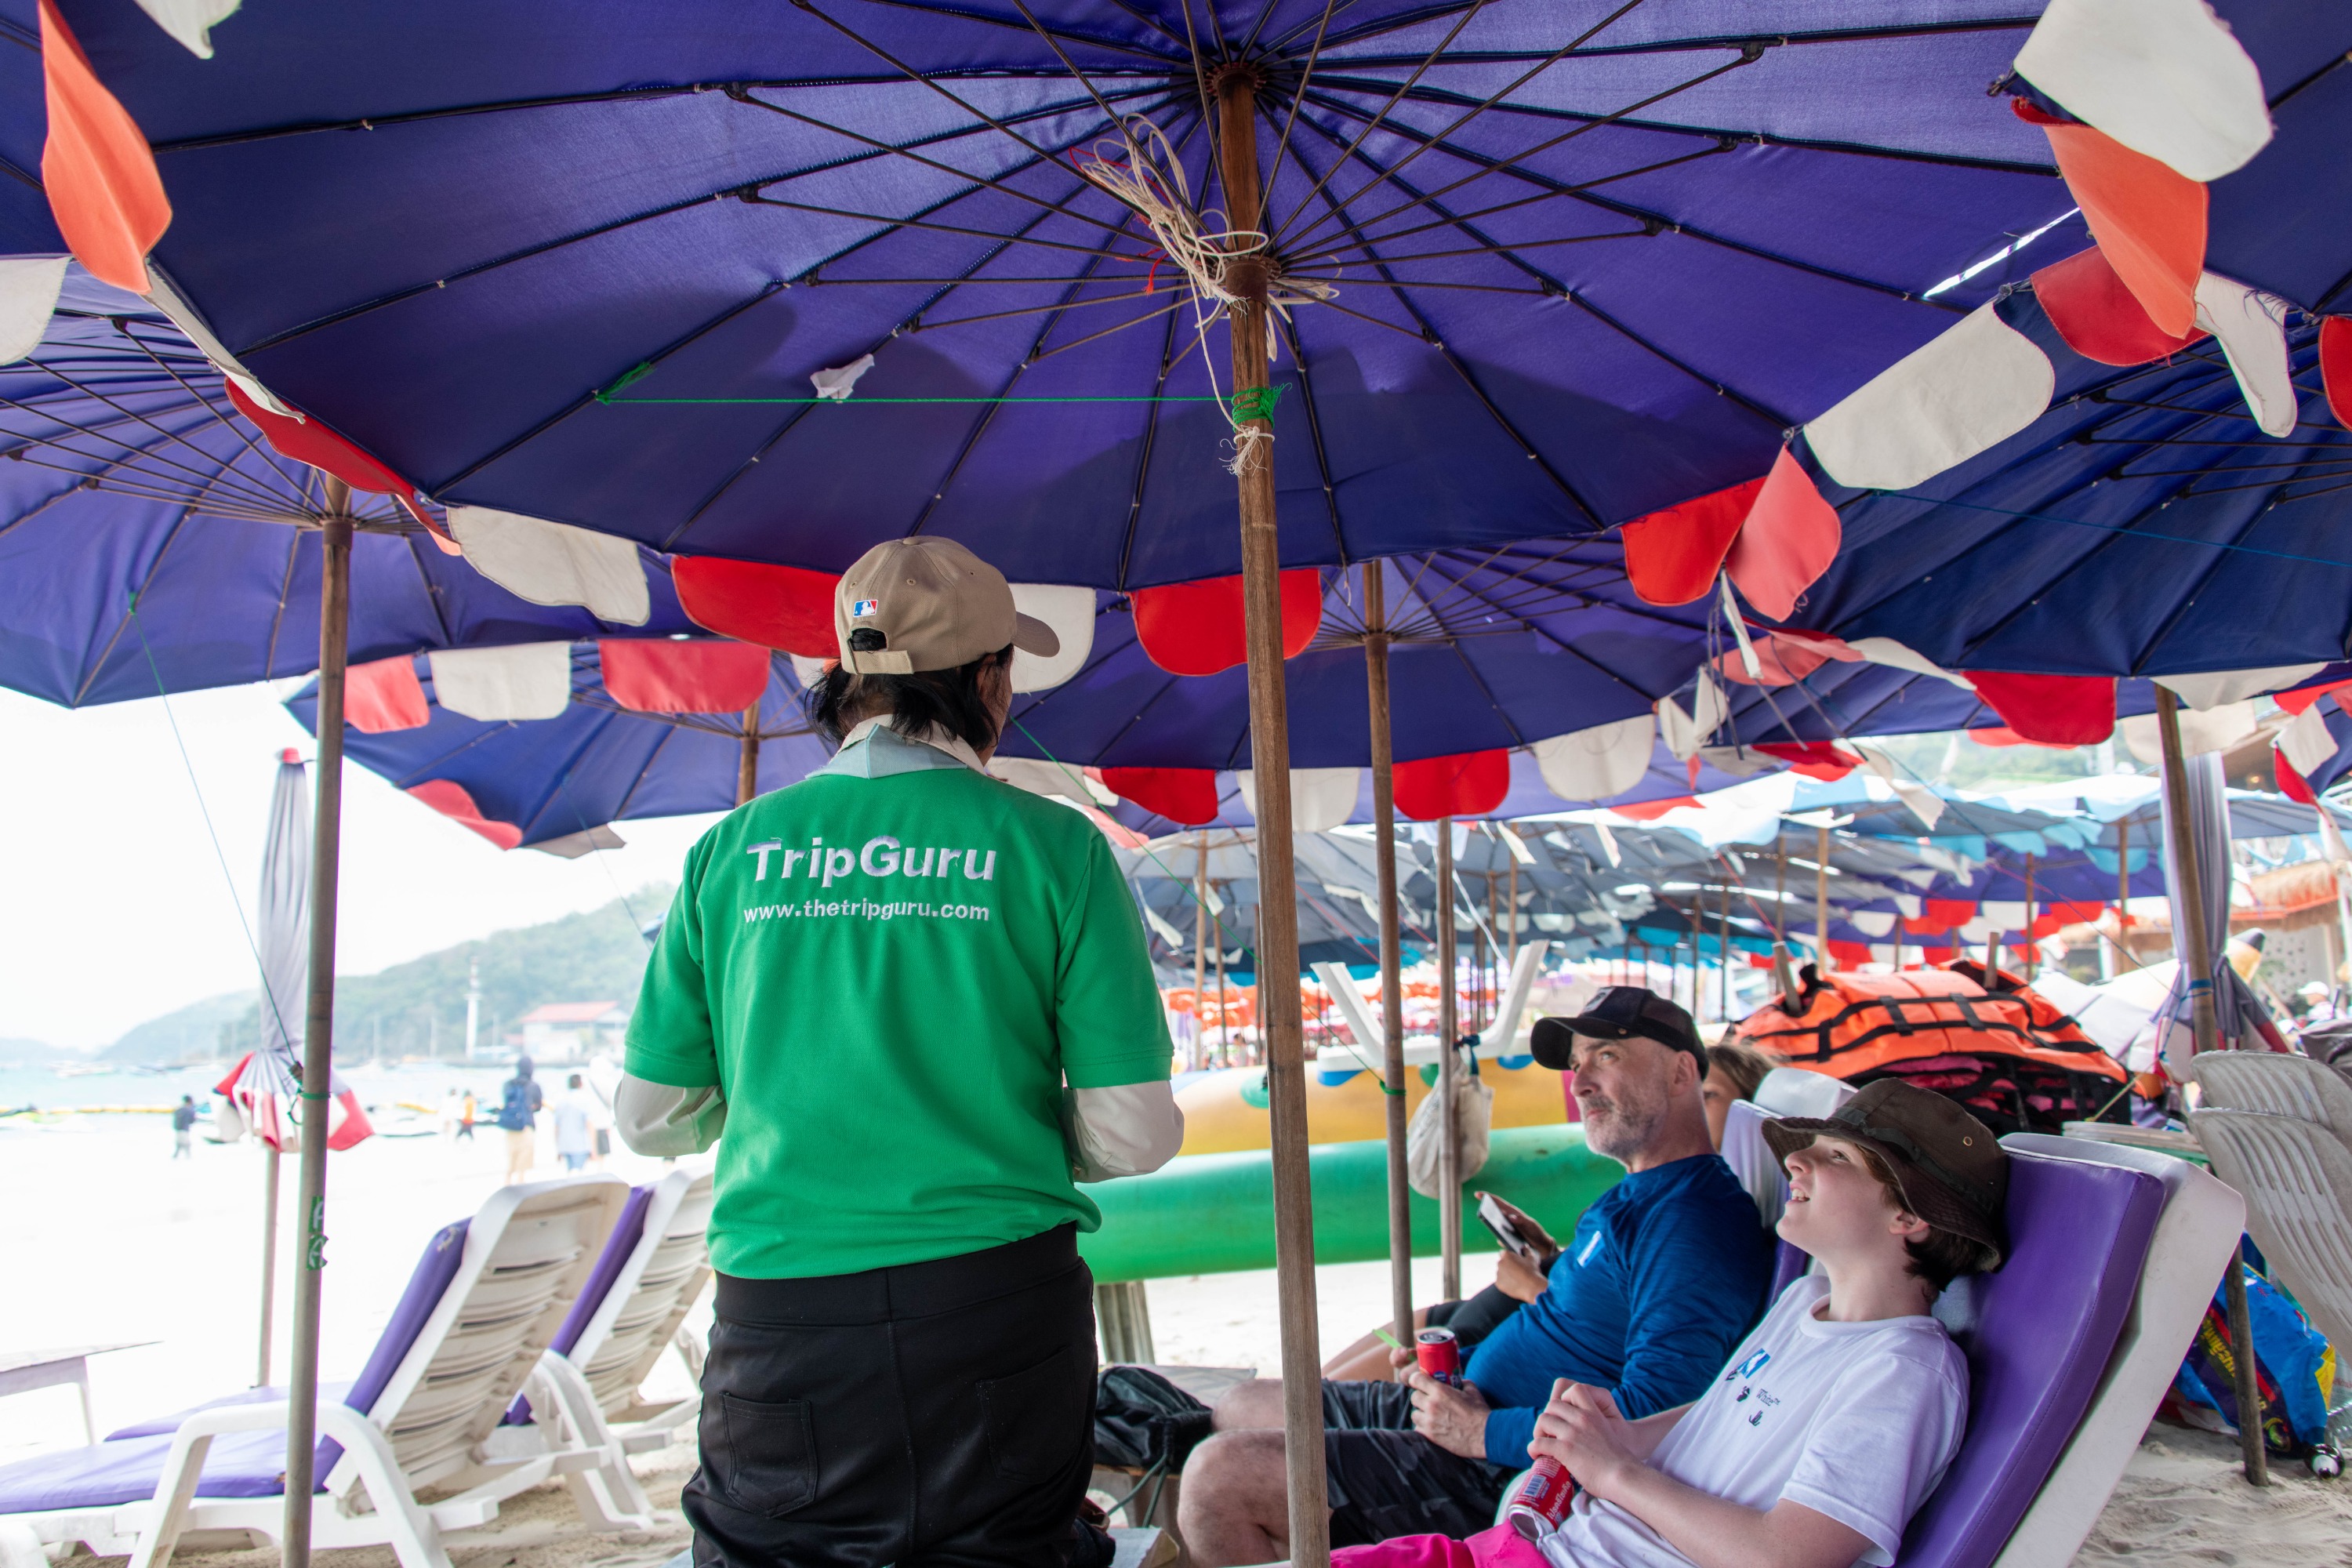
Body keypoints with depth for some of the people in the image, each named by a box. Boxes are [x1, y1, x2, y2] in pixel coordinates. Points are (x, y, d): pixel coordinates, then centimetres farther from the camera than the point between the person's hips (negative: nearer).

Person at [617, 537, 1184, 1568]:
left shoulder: (732, 850, 1)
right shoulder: (1051, 845, -5)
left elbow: (651, 1119, 6)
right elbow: (1135, 1135, -6)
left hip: (777, 1332, 2)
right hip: (993, 1306, -1)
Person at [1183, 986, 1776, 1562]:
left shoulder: (1697, 1222, -19)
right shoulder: (1634, 1197, 16)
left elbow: (1653, 1420, -29)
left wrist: (1485, 1432, -20)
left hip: (1503, 1477, -11)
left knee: (1218, 1476, -18)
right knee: (1238, 1410, 16)